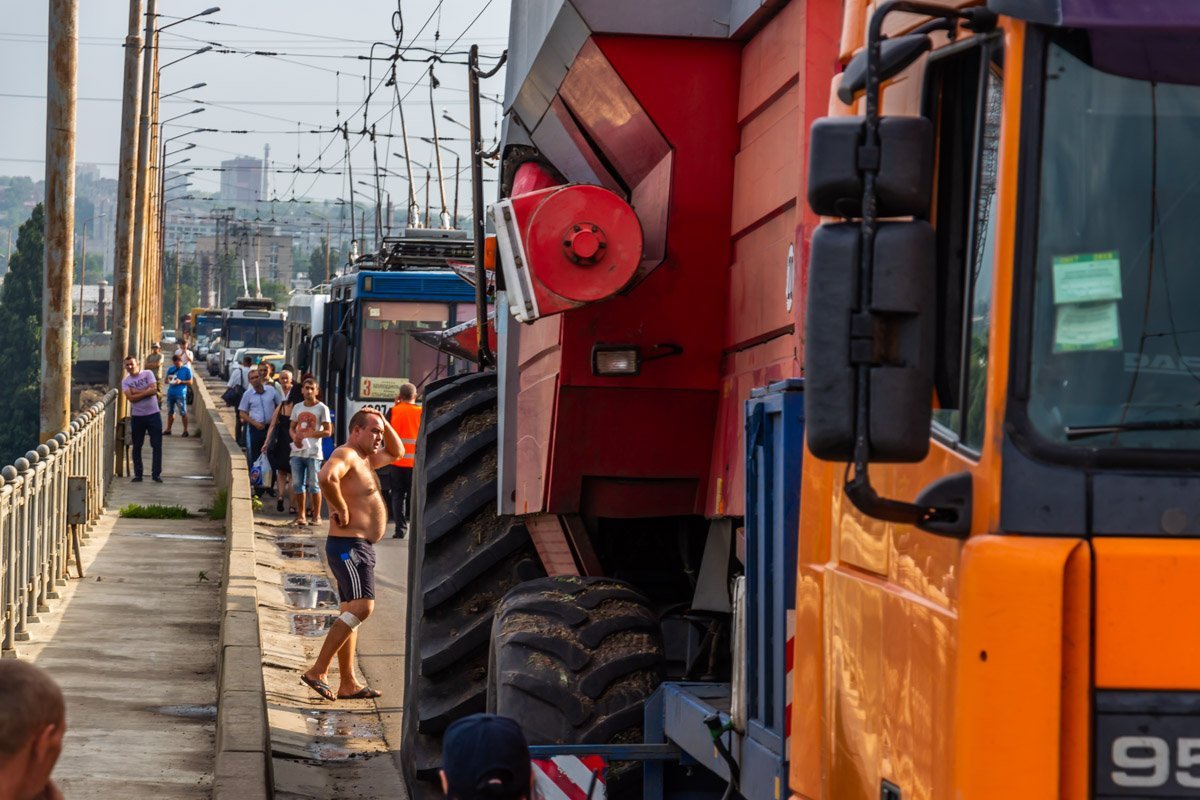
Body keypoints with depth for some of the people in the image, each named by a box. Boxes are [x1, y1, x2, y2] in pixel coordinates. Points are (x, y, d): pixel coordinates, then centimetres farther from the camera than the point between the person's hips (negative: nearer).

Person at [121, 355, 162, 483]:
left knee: (157, 445, -2)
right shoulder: (125, 381, 2)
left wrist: (137, 392, -12)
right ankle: (137, 474, 13)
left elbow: (153, 389, -13)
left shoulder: (148, 374, 0)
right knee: (137, 447, 6)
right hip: (137, 416, 1)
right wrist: (147, 392, -14)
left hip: (153, 414, -1)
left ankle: (156, 474, 4)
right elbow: (131, 398, -12)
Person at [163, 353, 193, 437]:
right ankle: (168, 430, 20)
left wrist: (181, 382, -16)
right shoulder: (171, 369, 12)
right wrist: (168, 380, -6)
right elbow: (166, 380, 18)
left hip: (180, 394, -5)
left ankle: (185, 430, 4)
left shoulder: (186, 369, -2)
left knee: (183, 413, -4)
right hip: (171, 393, 5)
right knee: (170, 412, 12)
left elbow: (190, 382, -1)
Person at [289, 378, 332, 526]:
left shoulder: (322, 408, -3)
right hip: (297, 451, 5)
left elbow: (328, 432, -6)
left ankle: (316, 516, 4)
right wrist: (295, 437, -4)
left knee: (313, 484, -3)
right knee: (297, 484, 4)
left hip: (313, 452, -5)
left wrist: (308, 435, -16)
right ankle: (301, 515, 13)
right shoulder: (297, 407, 13)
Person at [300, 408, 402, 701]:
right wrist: (341, 509, -23)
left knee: (351, 614, 11)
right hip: (349, 545, -11)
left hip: (360, 548, 11)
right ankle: (317, 671, -21)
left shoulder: (364, 458, 18)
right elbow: (327, 477, -35)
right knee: (362, 607, -20)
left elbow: (397, 452, 34)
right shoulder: (345, 455, -13)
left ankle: (348, 683, 14)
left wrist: (385, 423, 18)